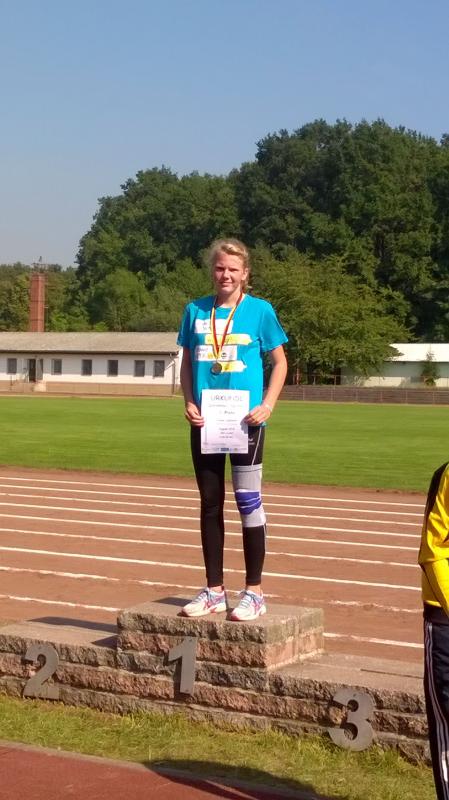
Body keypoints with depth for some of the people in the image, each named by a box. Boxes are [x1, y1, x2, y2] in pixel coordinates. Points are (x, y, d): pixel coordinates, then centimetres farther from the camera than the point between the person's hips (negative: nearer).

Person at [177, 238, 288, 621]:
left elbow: (280, 362, 4)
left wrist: (267, 405, -8)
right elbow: (187, 363, 14)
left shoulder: (259, 310, -1)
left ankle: (254, 592, 8)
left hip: (245, 420, -4)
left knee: (248, 501, -1)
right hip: (204, 421, 4)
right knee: (210, 503, 9)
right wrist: (189, 402, -1)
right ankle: (214, 590, 19)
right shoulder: (196, 310, 7)